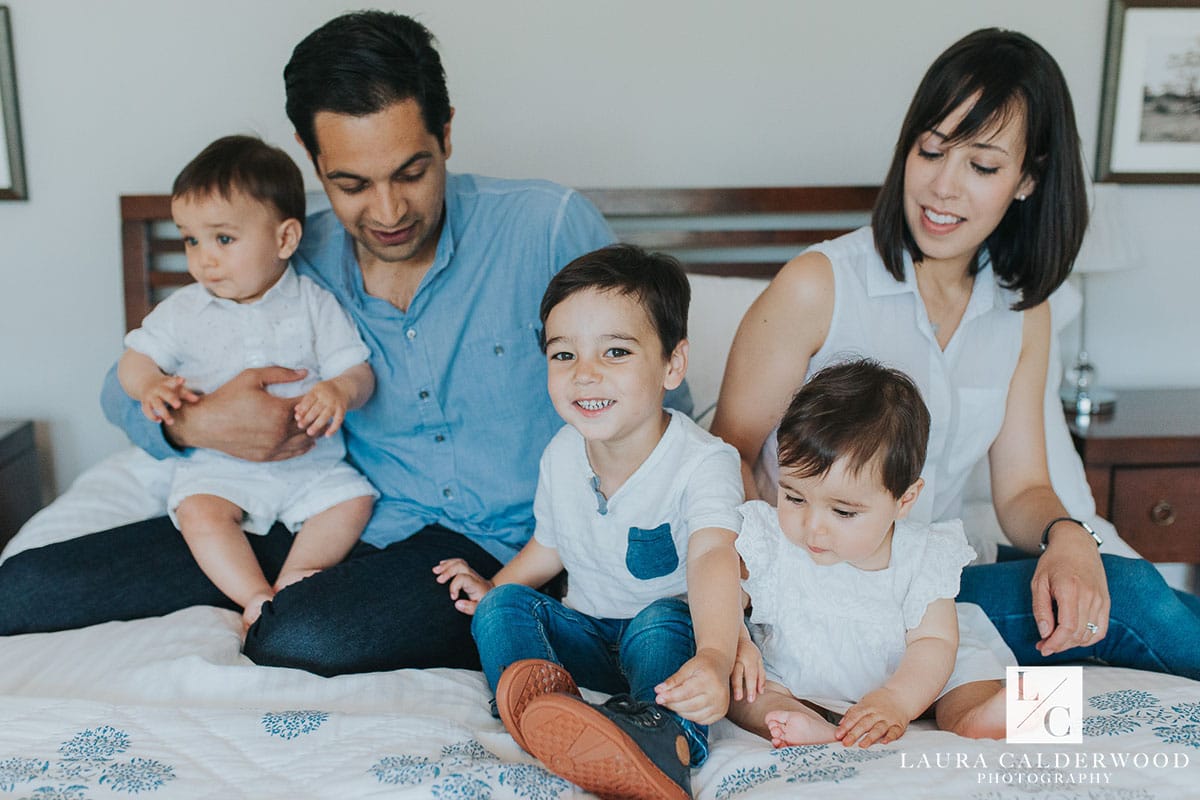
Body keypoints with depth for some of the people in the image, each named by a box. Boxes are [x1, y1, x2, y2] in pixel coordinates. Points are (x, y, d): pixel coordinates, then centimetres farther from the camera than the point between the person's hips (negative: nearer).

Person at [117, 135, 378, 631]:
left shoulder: (313, 303, -3)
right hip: (220, 463, 0)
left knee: (353, 499, -19)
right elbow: (135, 359, 7)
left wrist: (340, 391, -30)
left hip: (310, 462, 0)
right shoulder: (184, 311, 2)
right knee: (198, 511, -26)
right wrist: (151, 386, -18)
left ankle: (293, 578, -18)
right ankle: (257, 597, -26)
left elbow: (357, 369, -5)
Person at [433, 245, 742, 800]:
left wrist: (713, 657, -60)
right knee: (503, 604, -17)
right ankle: (539, 701, -45)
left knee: (662, 620, -35)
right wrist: (492, 586, 4)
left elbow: (713, 557, -43)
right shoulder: (561, 455, -3)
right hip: (586, 634, 6)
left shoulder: (704, 462, -22)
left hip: (666, 630, -5)